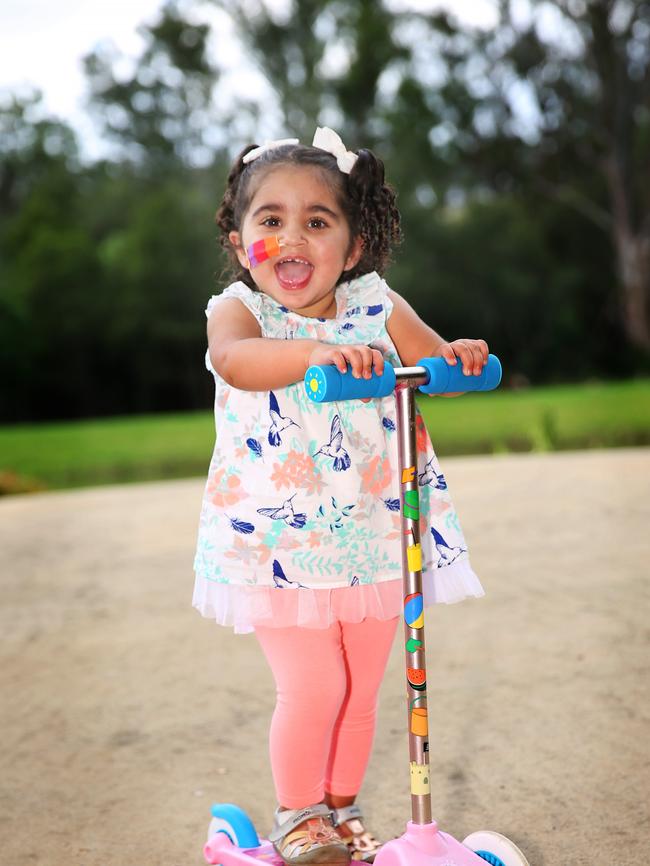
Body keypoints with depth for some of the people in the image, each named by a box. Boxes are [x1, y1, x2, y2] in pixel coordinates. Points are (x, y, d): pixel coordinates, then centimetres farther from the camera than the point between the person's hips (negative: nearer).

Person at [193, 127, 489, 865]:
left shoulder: (374, 305, 0)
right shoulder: (239, 311, -10)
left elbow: (431, 359, -7)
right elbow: (236, 361, -32)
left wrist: (458, 357, -31)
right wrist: (319, 351, -50)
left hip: (376, 534, 3)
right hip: (280, 541, -3)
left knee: (361, 689, 13)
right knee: (312, 687, -5)